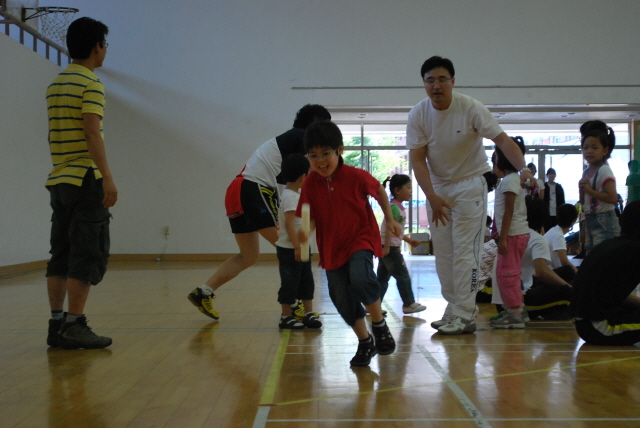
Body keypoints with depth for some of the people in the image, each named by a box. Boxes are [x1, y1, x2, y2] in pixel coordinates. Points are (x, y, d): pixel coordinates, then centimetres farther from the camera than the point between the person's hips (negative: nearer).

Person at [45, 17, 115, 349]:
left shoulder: (54, 85, 17)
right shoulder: (90, 83, -8)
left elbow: (58, 135, 18)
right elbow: (92, 133, -17)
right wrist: (107, 178, -19)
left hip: (59, 180, 8)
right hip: (86, 179, -8)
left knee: (61, 254, 8)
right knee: (88, 255, -5)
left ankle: (56, 324, 10)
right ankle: (73, 326, -5)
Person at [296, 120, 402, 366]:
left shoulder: (356, 176, -13)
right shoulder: (310, 184, -8)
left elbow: (379, 191, 5)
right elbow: (310, 217, -7)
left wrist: (389, 220, 10)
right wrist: (306, 232, -28)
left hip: (361, 238, -3)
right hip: (331, 246, 4)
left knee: (360, 278, -29)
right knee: (341, 297, 4)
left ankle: (380, 325, -3)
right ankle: (365, 342, 24)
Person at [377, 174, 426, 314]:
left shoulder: (397, 207, 18)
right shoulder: (394, 207, -13)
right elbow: (389, 228, -21)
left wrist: (408, 240, 23)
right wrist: (387, 247, -25)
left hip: (389, 247, 10)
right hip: (390, 247, -10)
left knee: (382, 278, 10)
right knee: (403, 276, 0)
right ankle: (409, 304, 9)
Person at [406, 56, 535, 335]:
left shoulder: (470, 108, -16)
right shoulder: (418, 115, -8)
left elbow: (502, 139, -22)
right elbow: (417, 160, -10)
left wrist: (523, 169, -40)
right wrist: (432, 197, -21)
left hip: (470, 184, -4)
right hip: (437, 186, 4)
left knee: (464, 251, -9)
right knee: (443, 253, 7)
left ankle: (464, 316, -4)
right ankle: (454, 309, 18)